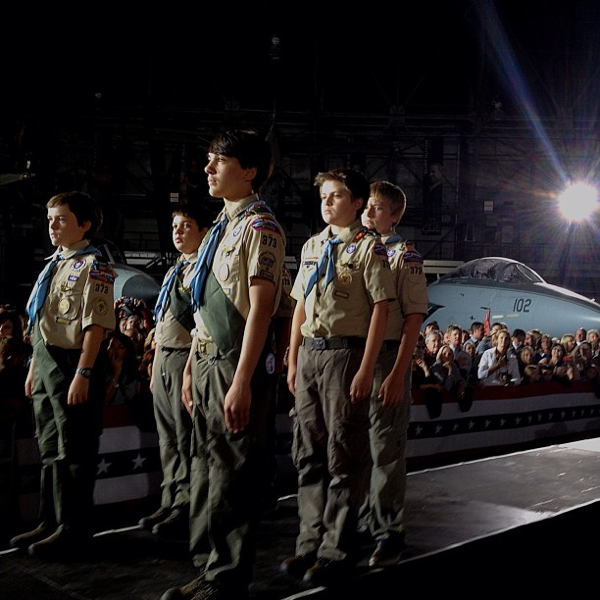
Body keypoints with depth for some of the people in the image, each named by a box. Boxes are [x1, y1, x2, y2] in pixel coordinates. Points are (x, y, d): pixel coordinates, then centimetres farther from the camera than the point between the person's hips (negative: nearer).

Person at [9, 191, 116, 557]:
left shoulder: (91, 266, -10)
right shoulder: (54, 266, 17)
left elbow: (96, 325, -18)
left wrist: (82, 374, -23)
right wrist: (34, 368, 18)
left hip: (72, 365, -9)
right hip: (46, 364, 9)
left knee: (74, 451, -1)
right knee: (50, 448, 15)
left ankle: (75, 527, 10)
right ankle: (52, 522, 26)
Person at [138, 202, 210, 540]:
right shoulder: (173, 272, 20)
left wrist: (192, 366, -20)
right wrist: (156, 367, 20)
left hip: (188, 357, -9)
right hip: (163, 358, 9)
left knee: (188, 439, -5)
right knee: (168, 437, 12)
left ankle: (186, 509, 2)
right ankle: (170, 503, 20)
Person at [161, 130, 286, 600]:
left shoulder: (260, 227, -11)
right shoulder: (221, 227, 16)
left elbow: (261, 306, -18)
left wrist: (242, 382, -22)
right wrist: (192, 366, 18)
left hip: (237, 365, -9)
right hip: (207, 361, 9)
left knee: (234, 474, 0)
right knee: (205, 468, 15)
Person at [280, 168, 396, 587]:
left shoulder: (369, 247, -4)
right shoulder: (312, 246, 15)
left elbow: (380, 308, -9)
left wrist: (366, 369, -15)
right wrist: (293, 361, 12)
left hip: (345, 352, -6)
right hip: (309, 352, 7)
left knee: (343, 455, 0)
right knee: (309, 453, 10)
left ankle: (337, 551, 10)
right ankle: (311, 542, 21)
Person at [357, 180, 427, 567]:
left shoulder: (404, 256, -3)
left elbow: (414, 318, -8)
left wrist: (398, 373, -15)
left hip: (386, 355, -5)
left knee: (386, 448, 0)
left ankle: (389, 533, 12)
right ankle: (361, 524, 25)